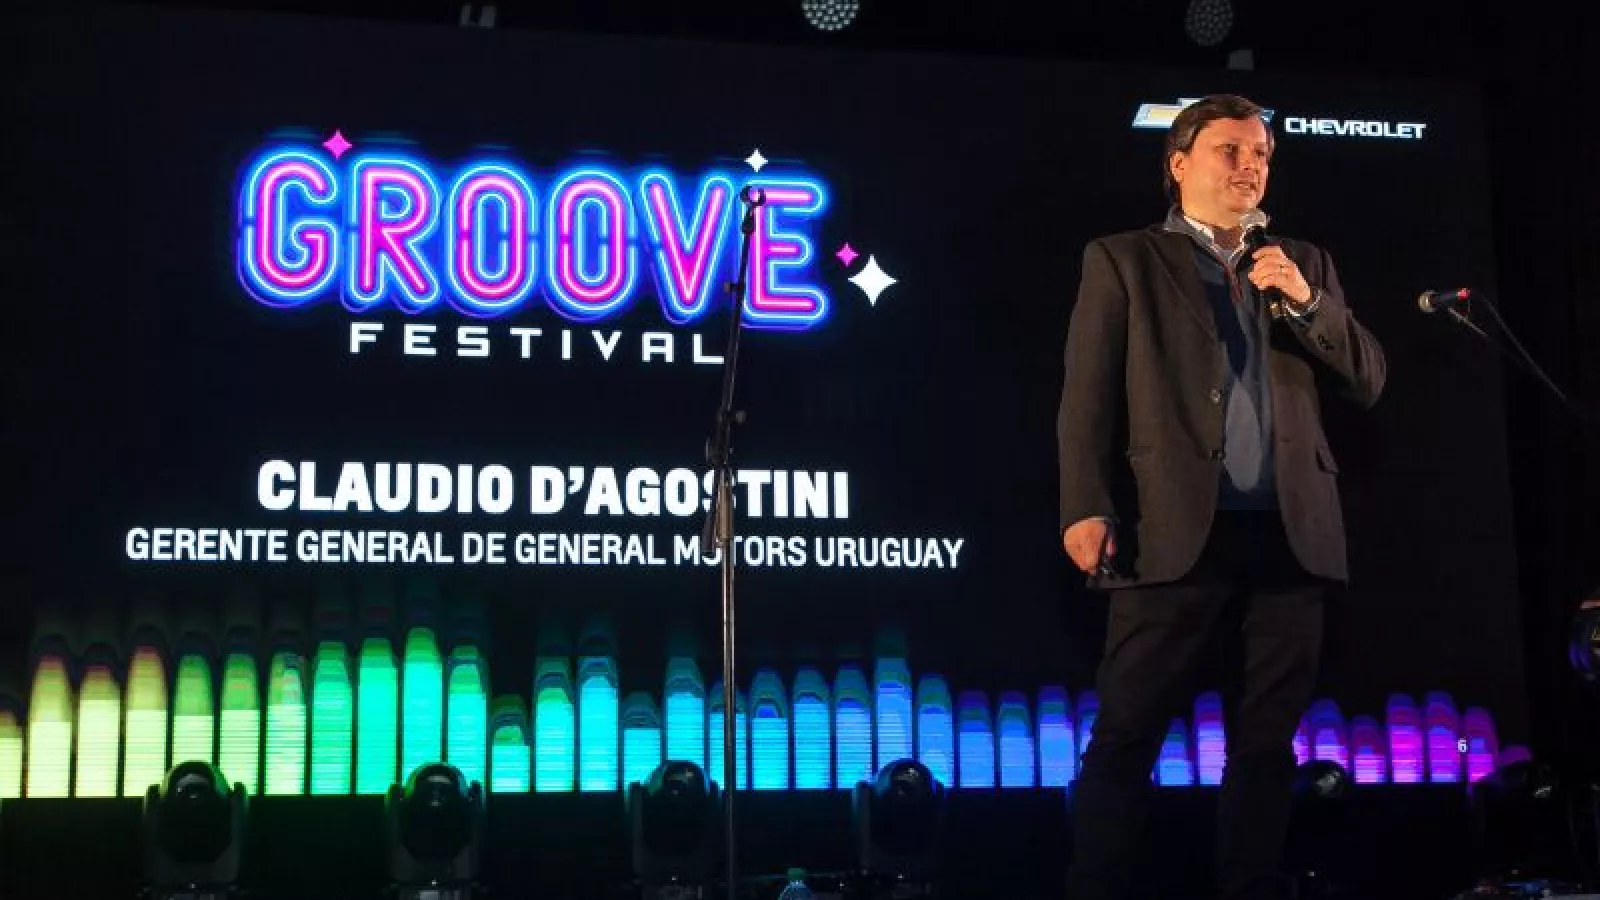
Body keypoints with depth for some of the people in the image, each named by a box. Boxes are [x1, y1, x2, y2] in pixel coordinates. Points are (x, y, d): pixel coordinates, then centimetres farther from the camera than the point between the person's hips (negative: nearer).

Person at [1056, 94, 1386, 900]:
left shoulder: (1304, 265, 21)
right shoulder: (1124, 260, 10)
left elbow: (1368, 381, 14)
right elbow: (1087, 394, 1)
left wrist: (1306, 301, -1)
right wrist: (1088, 507, -12)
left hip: (1289, 534, 4)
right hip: (1177, 530, -4)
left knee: (1266, 742, 6)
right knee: (1125, 739, -5)